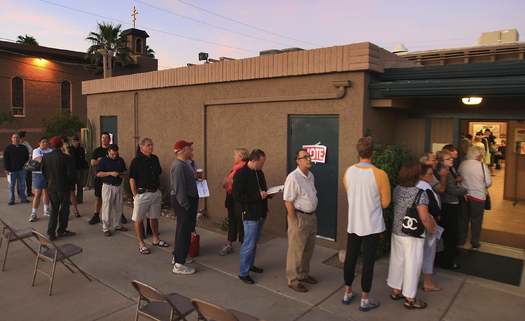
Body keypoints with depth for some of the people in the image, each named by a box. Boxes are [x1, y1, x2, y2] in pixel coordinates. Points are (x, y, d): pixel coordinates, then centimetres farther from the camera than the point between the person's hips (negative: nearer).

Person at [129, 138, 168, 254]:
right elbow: (132, 180, -11)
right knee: (139, 219, 4)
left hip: (155, 193, 6)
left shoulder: (155, 158, 7)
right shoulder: (136, 161, -11)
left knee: (154, 217, 18)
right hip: (142, 194, -6)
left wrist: (158, 190, 13)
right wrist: (135, 196, -13)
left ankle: (156, 239, 32)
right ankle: (141, 244, 17)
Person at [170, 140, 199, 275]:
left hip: (187, 201, 11)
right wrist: (186, 205, -21)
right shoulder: (179, 166, -20)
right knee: (184, 232, -6)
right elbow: (179, 189, -24)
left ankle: (178, 256, 33)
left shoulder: (183, 164, 15)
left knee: (183, 230, 19)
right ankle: (179, 265, 1)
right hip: (183, 203, -11)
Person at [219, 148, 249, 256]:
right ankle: (229, 246, 26)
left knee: (241, 223, -2)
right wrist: (226, 184, 6)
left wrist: (231, 181, -25)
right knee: (231, 222, 16)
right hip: (231, 199, 9)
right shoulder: (235, 168, 14)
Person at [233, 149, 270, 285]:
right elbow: (237, 196, -22)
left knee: (255, 241, 19)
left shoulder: (259, 173, 9)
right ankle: (243, 272, 10)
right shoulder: (241, 174, -17)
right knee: (249, 243, -3)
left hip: (261, 213, 8)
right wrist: (258, 196, -23)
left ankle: (250, 264, 36)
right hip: (250, 214, -8)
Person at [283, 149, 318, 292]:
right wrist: (294, 222, -17)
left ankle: (303, 274, 36)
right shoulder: (293, 178, -18)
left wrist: (312, 214, 14)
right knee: (296, 250, 1)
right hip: (299, 217, -8)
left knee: (309, 248, 18)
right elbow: (288, 201, -19)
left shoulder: (311, 176, 9)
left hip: (311, 216, 8)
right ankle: (293, 280, 16)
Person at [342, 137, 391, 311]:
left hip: (353, 223, 4)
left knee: (350, 258, 15)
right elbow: (385, 202, -6)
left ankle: (348, 293, 31)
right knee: (368, 261, 7)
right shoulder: (380, 175, -18)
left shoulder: (348, 171, -6)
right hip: (372, 224, -4)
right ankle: (365, 299, 20)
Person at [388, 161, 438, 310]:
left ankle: (396, 291, 33)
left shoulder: (396, 190, 0)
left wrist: (430, 219, 11)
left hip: (396, 232, 7)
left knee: (397, 260, 18)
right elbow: (424, 218, -22)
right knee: (412, 264, 6)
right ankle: (410, 299, 19)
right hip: (413, 236, -6)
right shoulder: (420, 194, -21)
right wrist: (432, 230, -2)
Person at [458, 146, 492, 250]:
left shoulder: (462, 164, -2)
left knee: (463, 219, 14)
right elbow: (488, 182, -10)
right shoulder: (482, 165, -13)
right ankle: (475, 243, 19)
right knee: (476, 220, 10)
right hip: (478, 195, -3)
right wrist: (483, 187, 11)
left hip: (464, 195, 3)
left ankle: (461, 241, 23)